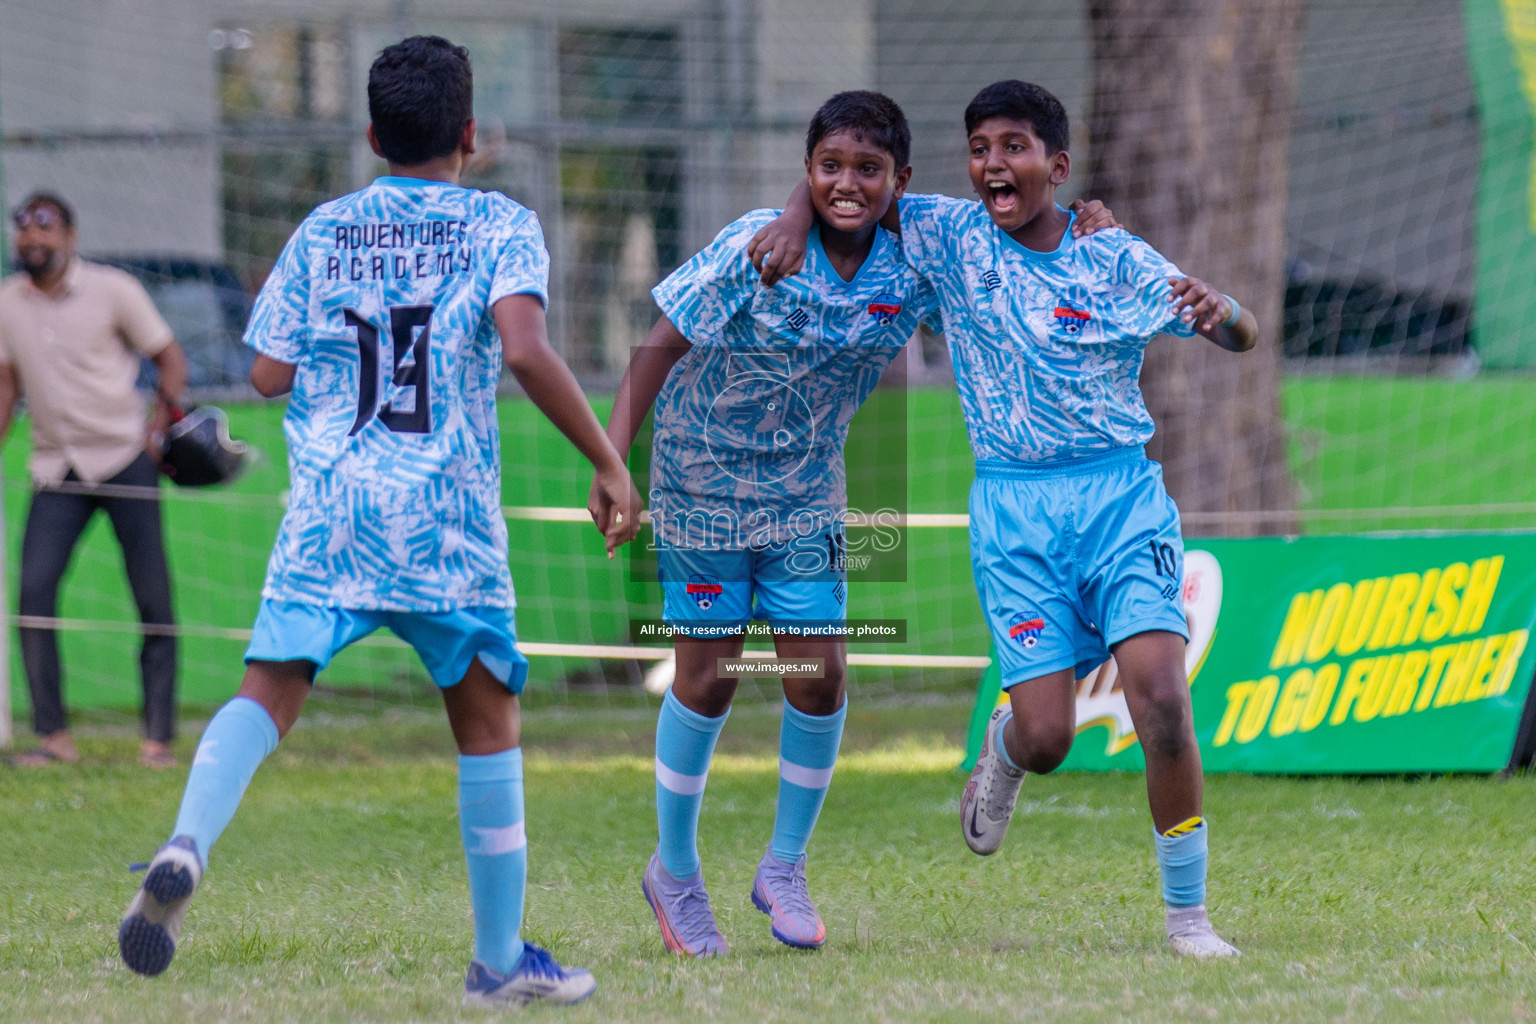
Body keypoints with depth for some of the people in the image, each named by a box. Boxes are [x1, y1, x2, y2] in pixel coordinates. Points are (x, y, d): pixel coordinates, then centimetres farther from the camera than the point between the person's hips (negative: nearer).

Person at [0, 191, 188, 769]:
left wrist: (160, 422, -13)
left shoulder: (113, 290, -5)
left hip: (124, 457, -3)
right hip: (56, 468, 3)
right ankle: (53, 736, -5)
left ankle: (159, 738, 2)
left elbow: (169, 358, 2)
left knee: (153, 599, -4)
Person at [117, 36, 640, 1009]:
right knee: (488, 720, 11)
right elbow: (525, 347, -14)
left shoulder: (323, 231, 12)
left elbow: (269, 372, 10)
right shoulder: (501, 225, 2)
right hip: (448, 523, -2)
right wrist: (607, 459, -9)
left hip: (328, 509, 2)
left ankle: (186, 851, -34)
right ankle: (500, 959, 15)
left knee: (268, 695, -5)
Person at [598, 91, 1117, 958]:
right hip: (704, 476, -3)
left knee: (820, 674, -4)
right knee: (708, 678, 0)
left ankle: (785, 868, 16)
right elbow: (664, 345, -15)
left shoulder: (913, 266, -11)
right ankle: (676, 872, 19)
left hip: (807, 487, 3)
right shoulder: (756, 249, -22)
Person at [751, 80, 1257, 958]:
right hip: (1014, 506, 1)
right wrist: (796, 221, -8)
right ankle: (1002, 750, 33)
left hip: (1122, 492, -1)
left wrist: (1222, 312, -26)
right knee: (1046, 735, -8)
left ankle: (1189, 916, -6)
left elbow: (1243, 338, -3)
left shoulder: (1114, 259, -1)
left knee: (1161, 697, -18)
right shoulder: (954, 237, 2)